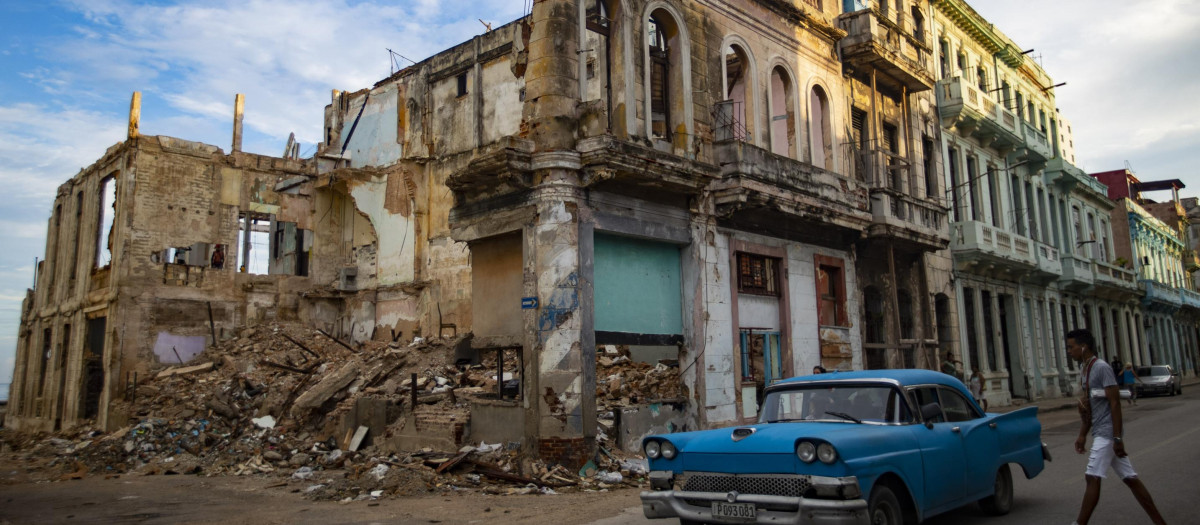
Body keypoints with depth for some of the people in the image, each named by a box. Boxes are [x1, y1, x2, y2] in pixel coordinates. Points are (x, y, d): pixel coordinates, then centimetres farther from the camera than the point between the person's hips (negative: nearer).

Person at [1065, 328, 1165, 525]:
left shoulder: (1101, 367, -13)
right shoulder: (1085, 371, 14)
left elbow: (1115, 402, -17)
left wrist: (1117, 437, -20)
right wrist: (1082, 435, 17)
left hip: (1107, 432, -9)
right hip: (1100, 433, 9)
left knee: (1093, 478, -10)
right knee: (1130, 478, 10)